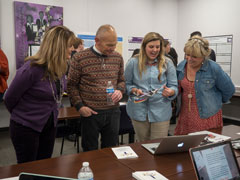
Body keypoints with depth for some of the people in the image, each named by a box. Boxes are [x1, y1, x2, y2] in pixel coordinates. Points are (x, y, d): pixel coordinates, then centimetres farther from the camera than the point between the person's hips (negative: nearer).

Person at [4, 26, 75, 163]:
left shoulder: (60, 67, -5)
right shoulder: (32, 68, -25)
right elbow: (10, 98, -12)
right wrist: (22, 116, 4)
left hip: (49, 126, 6)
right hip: (26, 128, -6)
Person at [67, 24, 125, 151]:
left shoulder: (118, 57, 4)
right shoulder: (79, 58, -8)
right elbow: (71, 85, -2)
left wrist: (120, 90, -7)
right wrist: (79, 106, -11)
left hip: (113, 112, 4)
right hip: (91, 112, -3)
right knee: (90, 152, 11)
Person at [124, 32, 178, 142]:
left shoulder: (167, 63, 3)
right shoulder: (133, 62, 1)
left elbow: (174, 86, 4)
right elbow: (126, 84, 7)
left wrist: (170, 92, -18)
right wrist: (134, 90, -13)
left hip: (161, 112, 0)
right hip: (139, 111, 0)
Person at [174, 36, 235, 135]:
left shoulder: (214, 68, -11)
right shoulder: (181, 66, 2)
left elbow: (229, 90, 3)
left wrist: (216, 101, 14)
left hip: (208, 117, -3)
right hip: (185, 116, 4)